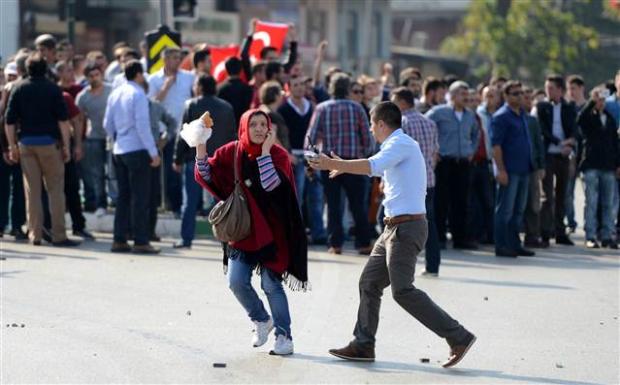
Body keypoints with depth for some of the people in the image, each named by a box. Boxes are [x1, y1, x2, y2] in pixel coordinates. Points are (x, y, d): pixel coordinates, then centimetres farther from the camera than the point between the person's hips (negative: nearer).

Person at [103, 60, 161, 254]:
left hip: (119, 151, 7)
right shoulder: (138, 95, -12)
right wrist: (153, 152, -14)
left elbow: (107, 124, 13)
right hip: (137, 150, -7)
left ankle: (119, 240, 12)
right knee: (140, 197, -4)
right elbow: (142, 125, -17)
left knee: (123, 195, 12)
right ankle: (140, 241, -5)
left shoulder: (115, 94, 9)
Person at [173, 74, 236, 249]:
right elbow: (232, 136, 8)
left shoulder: (192, 105, -5)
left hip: (195, 160, -3)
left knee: (191, 202, 2)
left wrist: (178, 159, -1)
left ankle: (186, 239, 0)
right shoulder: (226, 108, 6)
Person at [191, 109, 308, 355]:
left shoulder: (278, 154, -7)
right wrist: (200, 148, -18)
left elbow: (271, 184, -23)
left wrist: (265, 151, -23)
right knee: (237, 282, -2)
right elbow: (206, 175, -5)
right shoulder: (231, 153, 2)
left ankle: (284, 336, 6)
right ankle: (262, 321, 23)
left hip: (269, 231, -4)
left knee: (271, 285, -4)